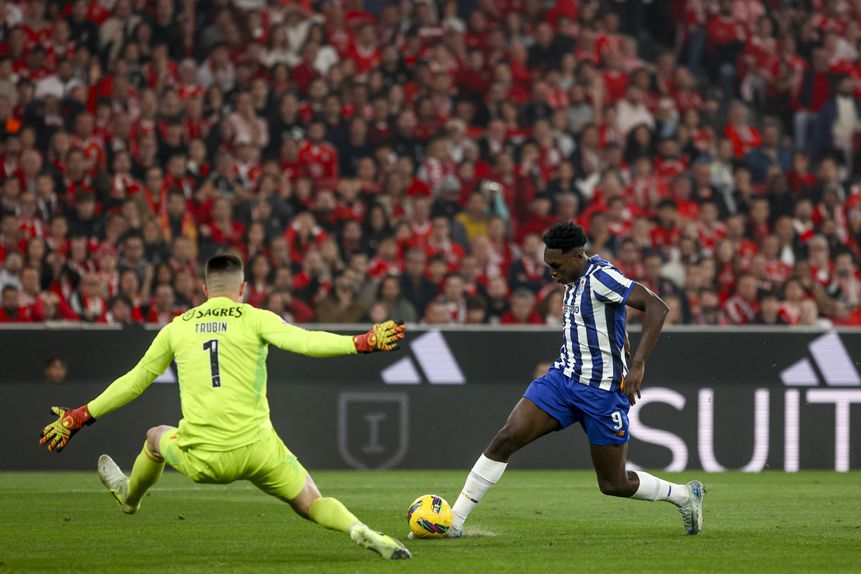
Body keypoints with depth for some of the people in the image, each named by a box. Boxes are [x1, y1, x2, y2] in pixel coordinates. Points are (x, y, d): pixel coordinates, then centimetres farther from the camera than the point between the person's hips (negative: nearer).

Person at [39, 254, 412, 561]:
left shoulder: (177, 328, 10)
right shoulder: (255, 319, 1)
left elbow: (134, 382, 16)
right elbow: (304, 341, -17)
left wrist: (80, 417, 26)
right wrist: (362, 343, -16)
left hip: (202, 460, 2)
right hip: (256, 450, -2)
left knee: (156, 438, 35)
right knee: (311, 504, 10)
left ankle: (129, 496, 61)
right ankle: (359, 530, -20)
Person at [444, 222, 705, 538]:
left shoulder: (600, 277, -18)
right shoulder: (575, 281, 8)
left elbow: (656, 307, -25)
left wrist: (638, 365, -29)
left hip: (601, 391, -7)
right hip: (563, 378, 7)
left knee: (614, 484, 3)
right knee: (506, 438, -11)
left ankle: (686, 495, 29)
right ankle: (454, 521, -9)